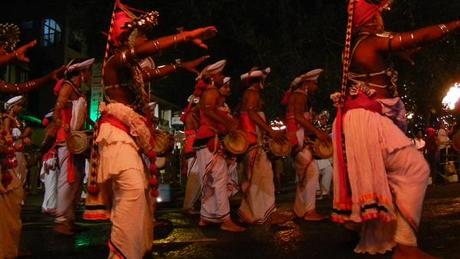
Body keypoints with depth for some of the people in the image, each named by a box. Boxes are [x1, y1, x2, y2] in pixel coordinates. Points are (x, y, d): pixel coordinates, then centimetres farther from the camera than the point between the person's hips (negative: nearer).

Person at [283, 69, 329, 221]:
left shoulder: (297, 95, 25)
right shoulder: (301, 94, -6)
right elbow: (298, 116, -20)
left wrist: (313, 133, 12)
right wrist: (317, 131, -23)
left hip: (297, 138, 11)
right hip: (297, 137, -11)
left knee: (304, 174, 12)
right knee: (312, 172, -13)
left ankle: (299, 210, 16)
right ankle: (310, 211, -12)